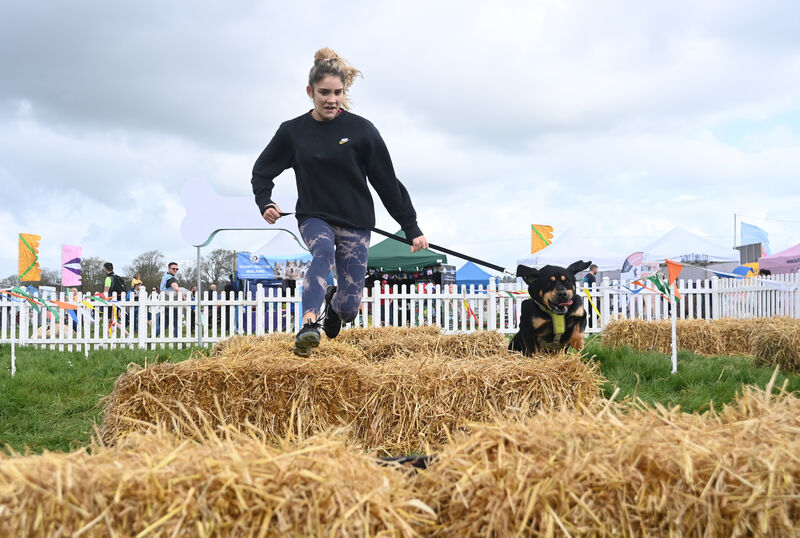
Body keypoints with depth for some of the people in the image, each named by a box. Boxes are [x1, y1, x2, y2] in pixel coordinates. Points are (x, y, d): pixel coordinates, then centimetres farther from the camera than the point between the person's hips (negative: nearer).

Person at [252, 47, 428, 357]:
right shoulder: (293, 131, 1)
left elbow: (388, 183, -2)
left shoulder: (361, 129, -5)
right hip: (313, 217, 1)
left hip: (355, 222, 0)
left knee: (349, 309, -4)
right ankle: (309, 326, -51)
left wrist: (411, 228, -2)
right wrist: (264, 203, -4)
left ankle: (334, 302, 34)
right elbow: (262, 171, 14)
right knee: (323, 251, -36)